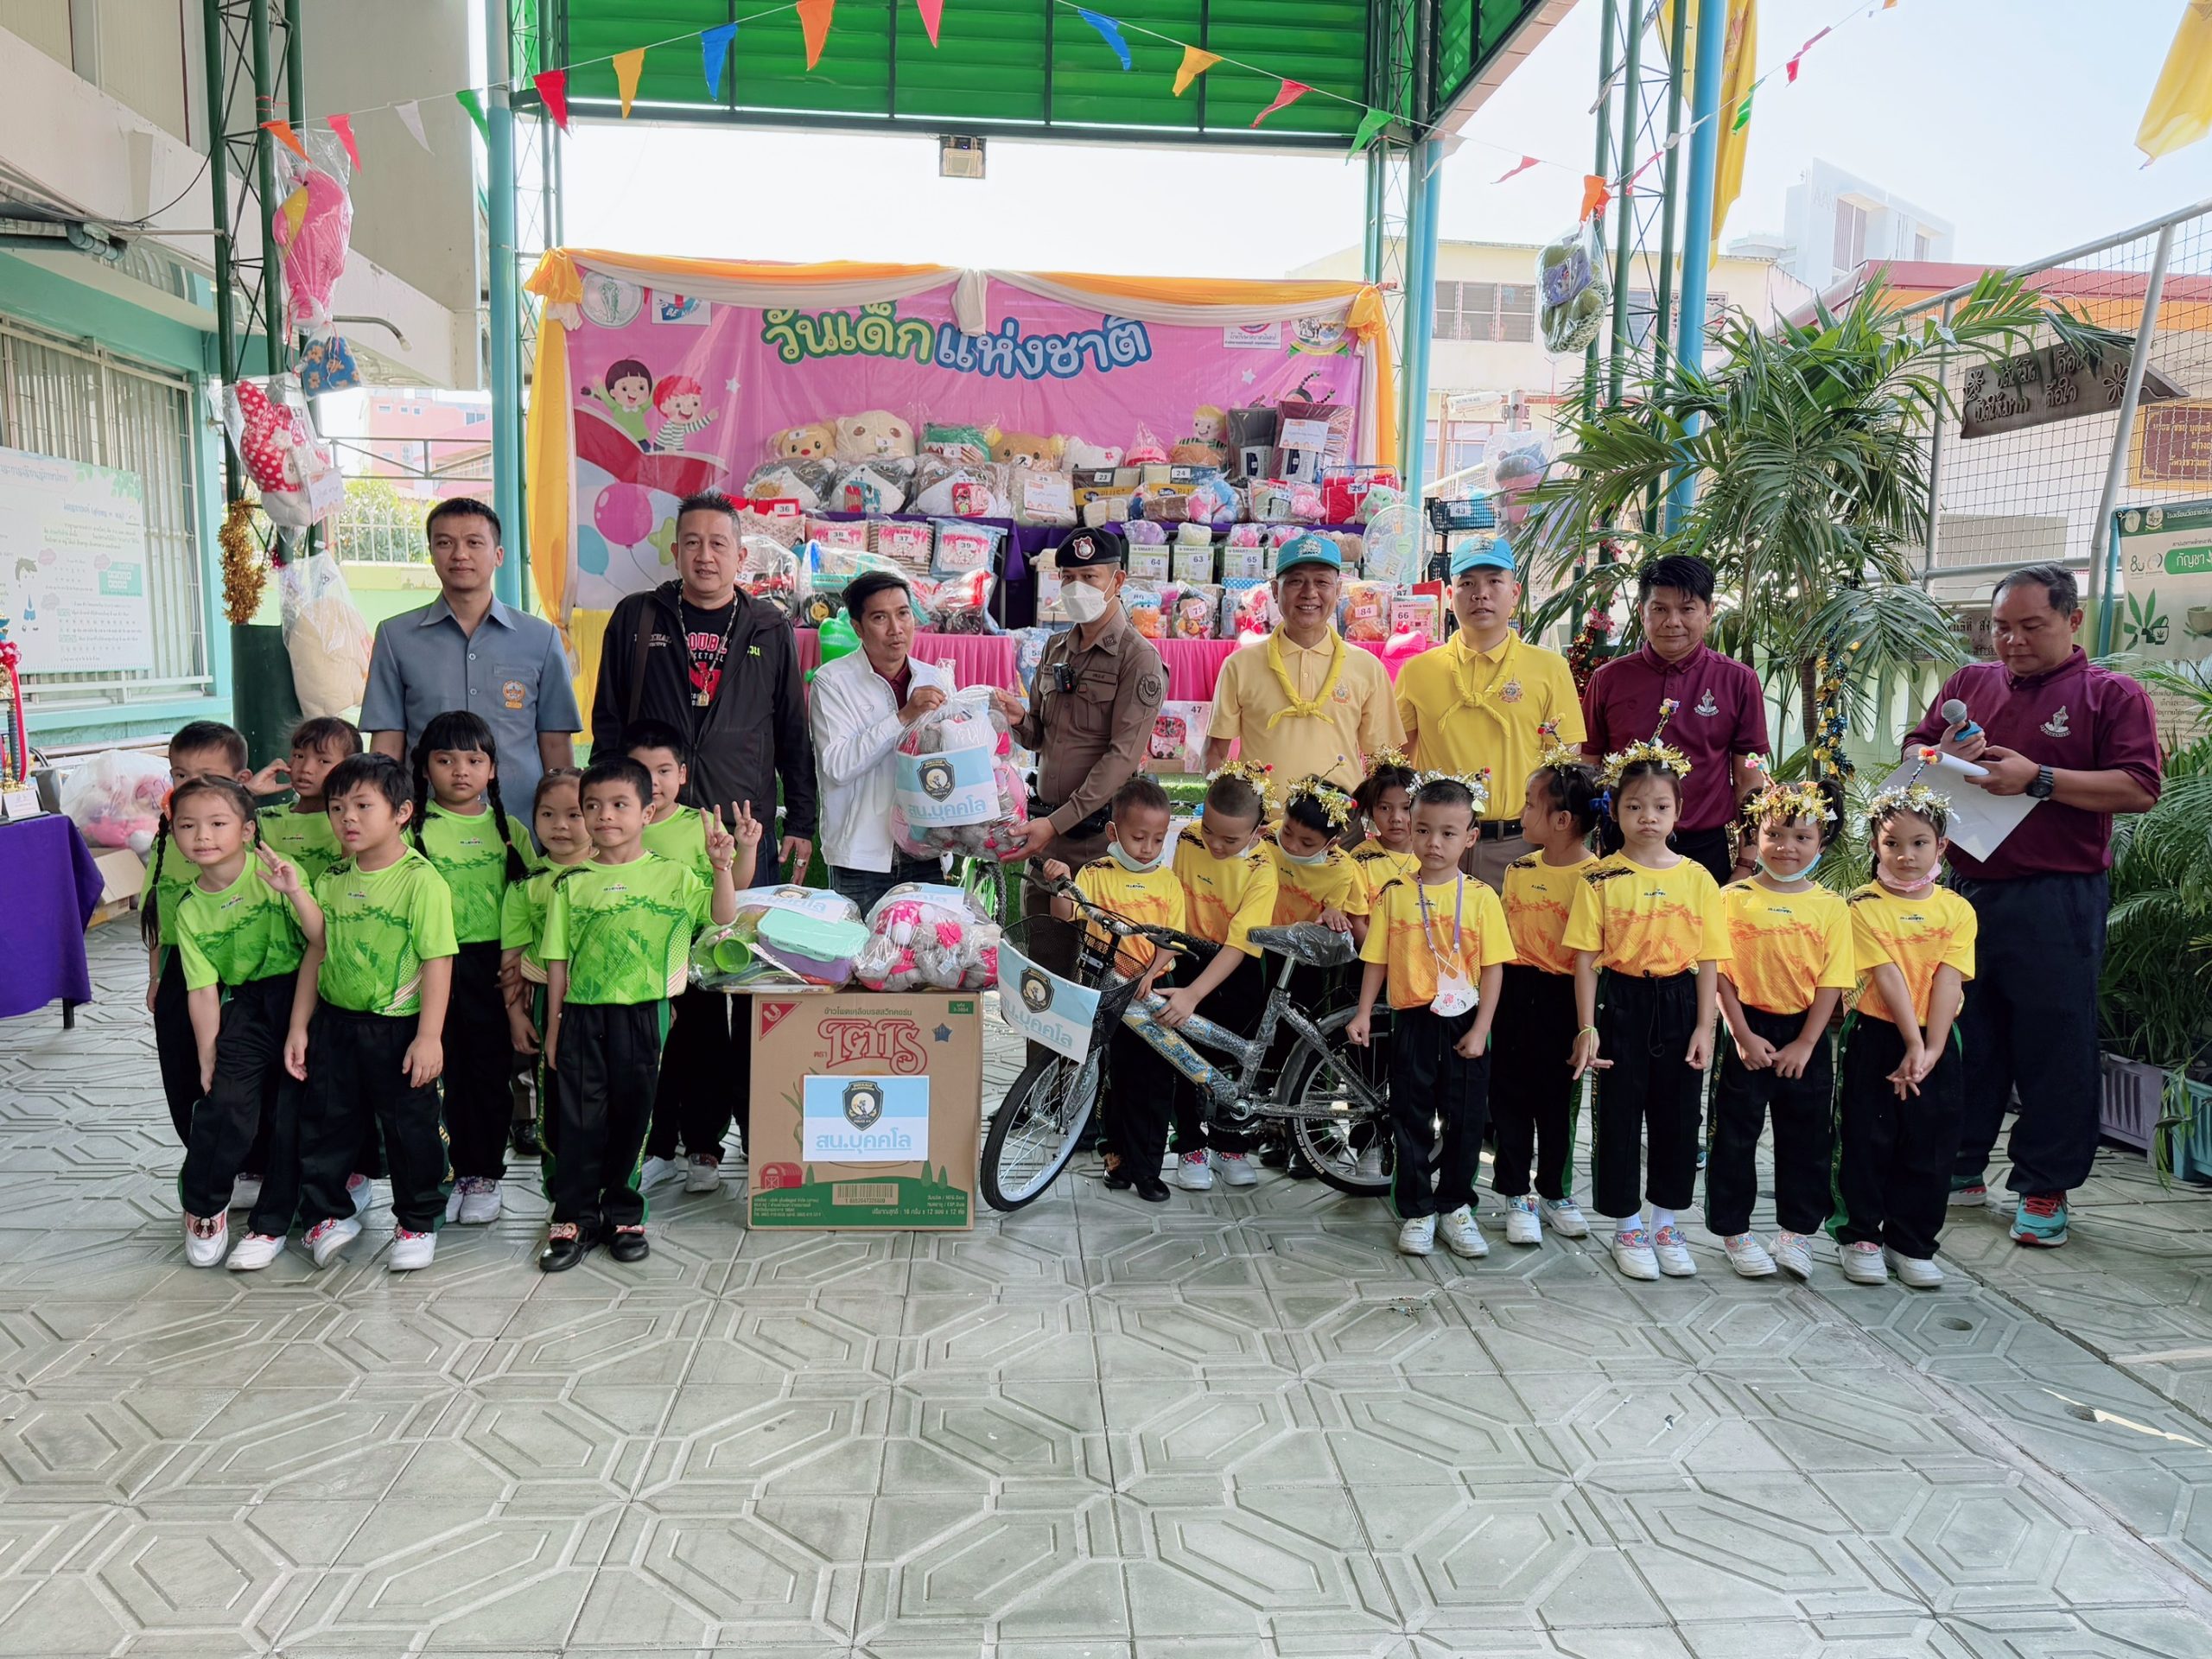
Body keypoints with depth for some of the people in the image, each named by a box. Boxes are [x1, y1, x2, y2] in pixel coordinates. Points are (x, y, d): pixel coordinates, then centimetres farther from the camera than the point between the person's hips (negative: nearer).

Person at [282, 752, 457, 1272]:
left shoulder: (421, 880, -15)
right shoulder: (332, 879, 4)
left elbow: (438, 960, -17)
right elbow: (317, 953, 10)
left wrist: (429, 1036, -19)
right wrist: (298, 1027, 9)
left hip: (398, 1028, -5)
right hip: (334, 1021, 6)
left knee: (410, 1127, 6)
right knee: (325, 1121, 14)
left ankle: (417, 1221, 23)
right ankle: (329, 1213, 32)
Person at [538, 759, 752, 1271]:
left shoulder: (671, 876, 2)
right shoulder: (571, 884, 4)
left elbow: (722, 916, -7)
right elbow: (557, 959, 6)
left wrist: (722, 866, -19)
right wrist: (554, 1024, 5)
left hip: (642, 1013, -1)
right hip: (582, 1015, 1)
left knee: (631, 1114, 8)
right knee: (578, 1117, 3)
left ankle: (622, 1212, 22)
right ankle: (575, 1216, 15)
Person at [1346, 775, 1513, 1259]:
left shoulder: (1481, 897, -3)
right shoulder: (1395, 894, 1)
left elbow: (1493, 967, -3)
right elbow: (1377, 960, 6)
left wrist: (1480, 1029, -8)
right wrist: (1363, 1015, 0)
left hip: (1465, 1025, 0)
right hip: (1412, 1023, 1)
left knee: (1464, 1121, 9)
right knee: (1411, 1120, 7)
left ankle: (1456, 1206, 25)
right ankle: (1416, 1212, 19)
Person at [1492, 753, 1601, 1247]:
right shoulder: (1518, 869, 4)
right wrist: (1494, 996, 7)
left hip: (1563, 998, -4)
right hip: (1515, 996, 4)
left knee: (1559, 1098, 11)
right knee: (1510, 1094, 6)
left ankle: (1555, 1194, 27)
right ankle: (1516, 1197, 18)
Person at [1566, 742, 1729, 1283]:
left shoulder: (1697, 878, 2)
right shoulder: (1600, 878, -4)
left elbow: (1708, 959, 3)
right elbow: (1585, 956, -5)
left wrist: (1704, 1025, -4)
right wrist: (1587, 1027, -9)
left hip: (1679, 1003, 2)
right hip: (1621, 1002, -2)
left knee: (1677, 1116, 10)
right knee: (1619, 1114, 4)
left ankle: (1666, 1224, 26)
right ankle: (1627, 1227, 19)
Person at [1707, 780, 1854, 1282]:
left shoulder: (1830, 907, 0)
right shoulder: (1734, 898, -3)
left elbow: (1831, 982, -2)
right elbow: (1720, 974, -5)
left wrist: (1804, 1044, -9)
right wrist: (1744, 1036, -11)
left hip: (1806, 1037, 2)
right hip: (1748, 1033, -1)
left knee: (1805, 1137, 10)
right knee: (1735, 1135, 5)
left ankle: (1797, 1230, 25)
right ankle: (1734, 1230, 18)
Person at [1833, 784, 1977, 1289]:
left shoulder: (1957, 910, 1)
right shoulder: (1864, 906, -7)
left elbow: (1948, 982, -8)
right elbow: (1889, 976, -14)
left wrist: (1930, 1049, -18)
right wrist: (1912, 1043, -20)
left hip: (1937, 1043, 3)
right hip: (1876, 1038, -2)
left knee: (1929, 1147, 8)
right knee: (1867, 1142, 4)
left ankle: (1911, 1242, 21)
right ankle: (1861, 1236, 18)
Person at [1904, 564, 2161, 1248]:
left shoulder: (2113, 695, 1)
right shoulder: (1968, 683, 14)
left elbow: (2140, 789, -9)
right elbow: (1911, 755, 18)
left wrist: (2038, 778, -17)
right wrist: (1942, 755, -5)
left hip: (2056, 903, -4)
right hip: (1964, 891, 4)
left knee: (2054, 1047, 2)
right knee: (1961, 1037, 11)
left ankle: (2045, 1188, 14)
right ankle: (1959, 1169, 23)